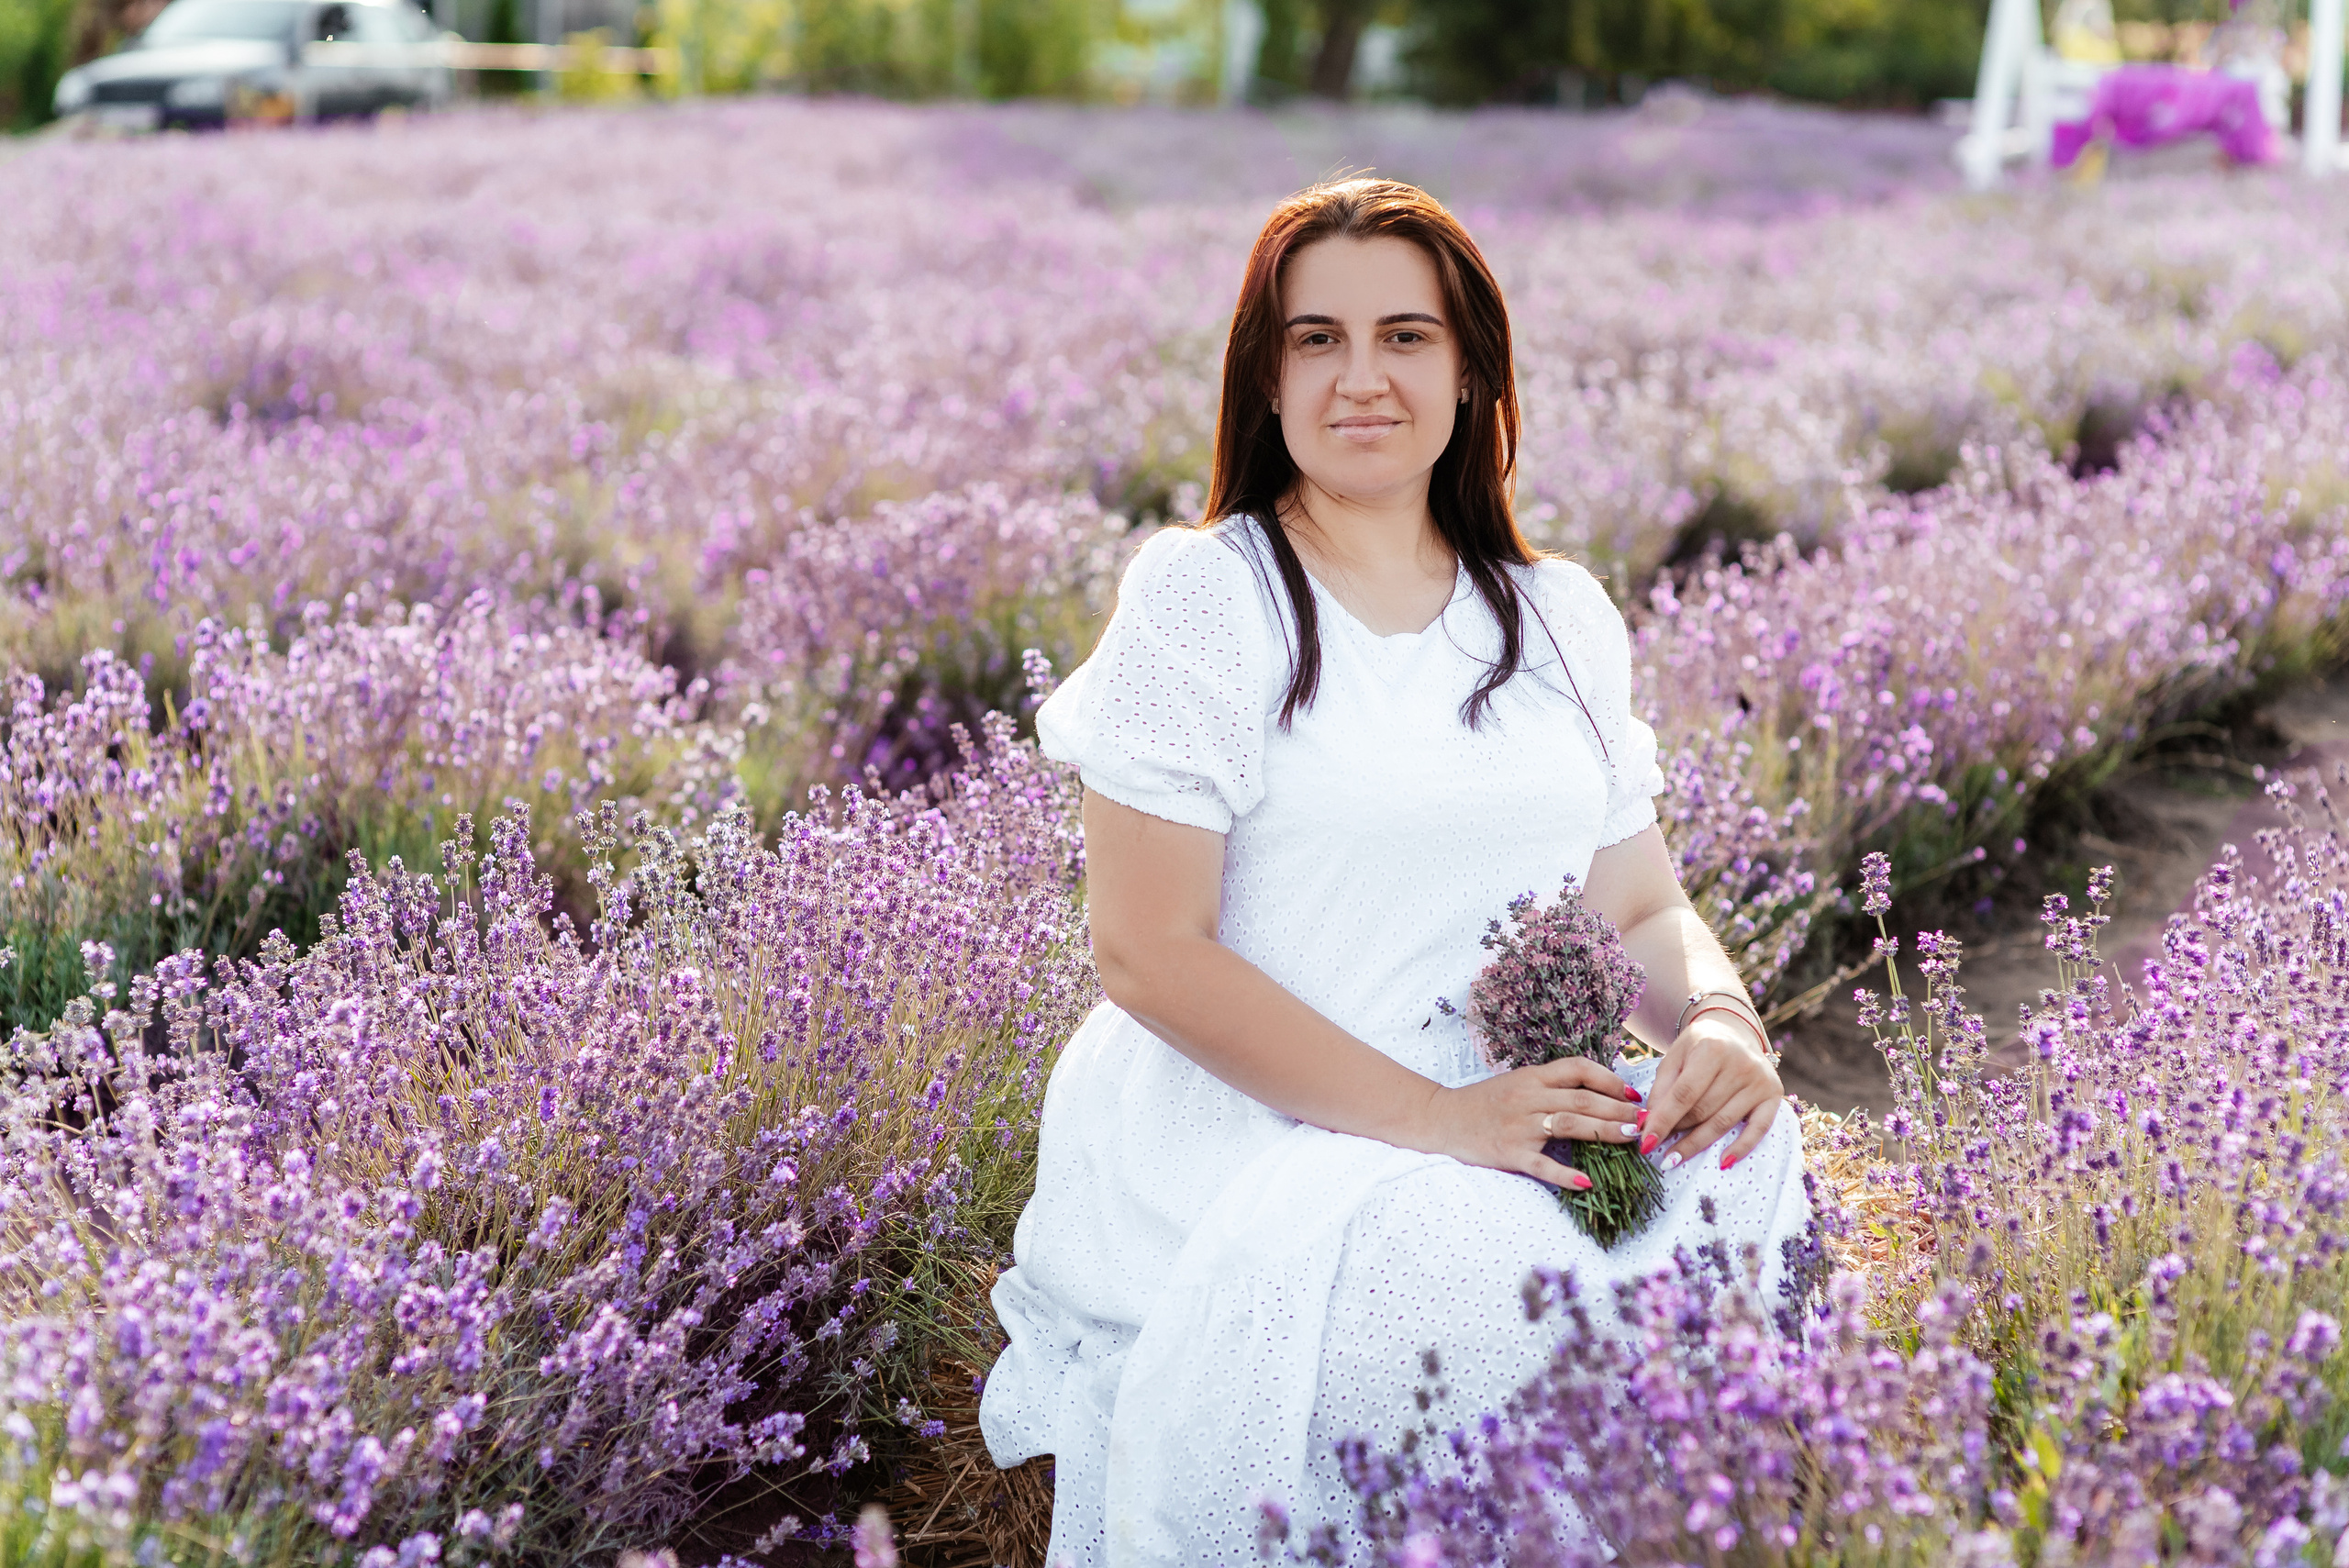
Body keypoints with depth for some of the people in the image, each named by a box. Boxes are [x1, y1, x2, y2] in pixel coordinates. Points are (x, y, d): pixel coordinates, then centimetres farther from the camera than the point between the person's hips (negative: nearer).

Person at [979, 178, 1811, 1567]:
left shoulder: (1561, 617, 13)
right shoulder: (1203, 595, -4)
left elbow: (1645, 904, 15)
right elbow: (1150, 953, -10)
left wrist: (1720, 1020, -10)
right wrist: (1437, 1118, -18)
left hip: (1522, 1127, 5)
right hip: (1251, 1143, -5)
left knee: (1747, 1158, -23)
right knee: (1483, 1291, -33)